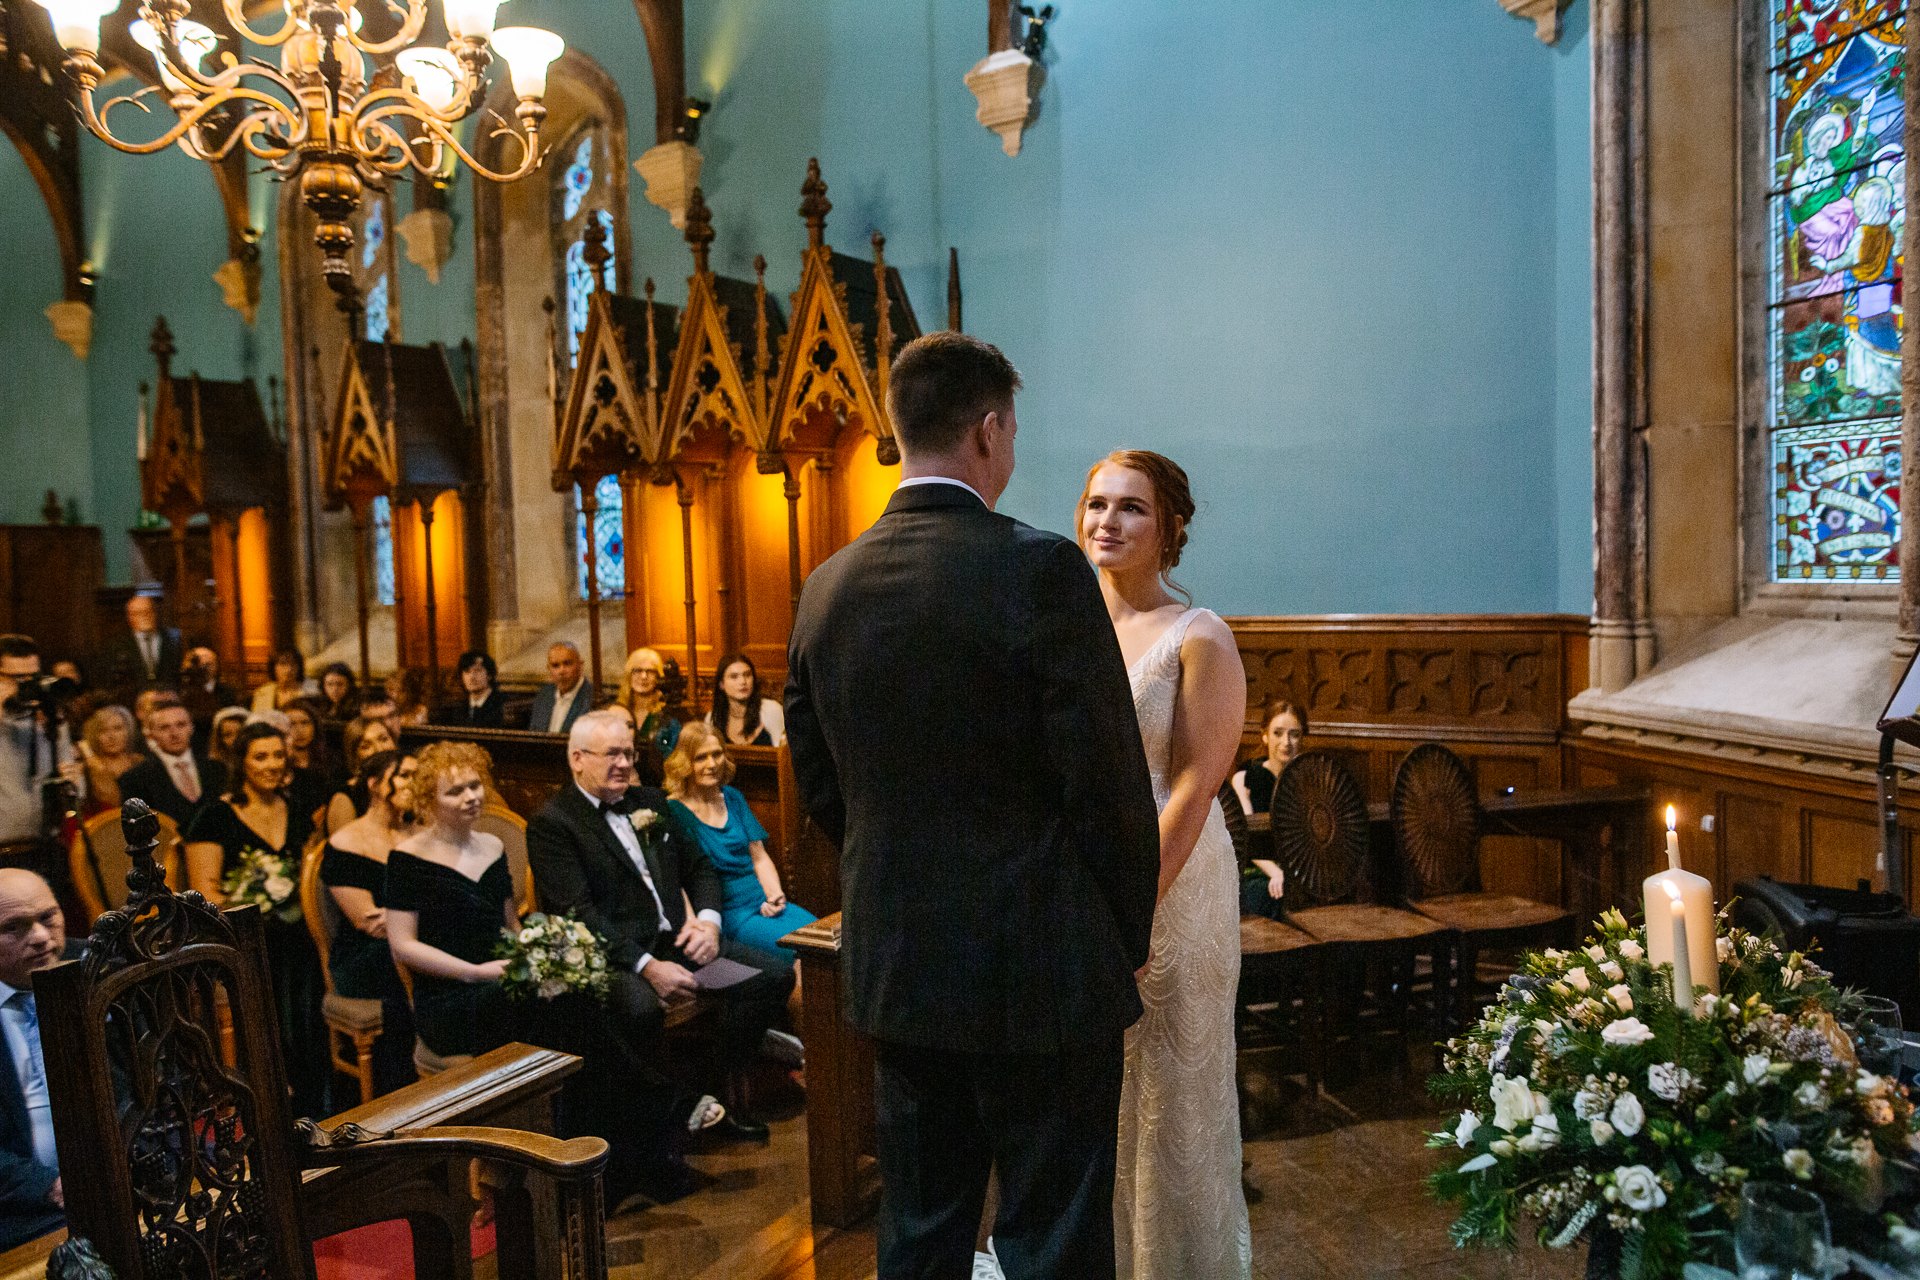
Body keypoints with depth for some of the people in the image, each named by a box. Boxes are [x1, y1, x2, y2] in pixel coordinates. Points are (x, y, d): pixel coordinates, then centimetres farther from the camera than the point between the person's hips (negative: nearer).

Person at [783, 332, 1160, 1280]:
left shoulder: (826, 589, 2)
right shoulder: (1041, 569, -16)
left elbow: (819, 786, 9)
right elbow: (1109, 781, -14)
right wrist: (1126, 940, 1)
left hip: (892, 970, 6)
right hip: (1040, 971, -5)